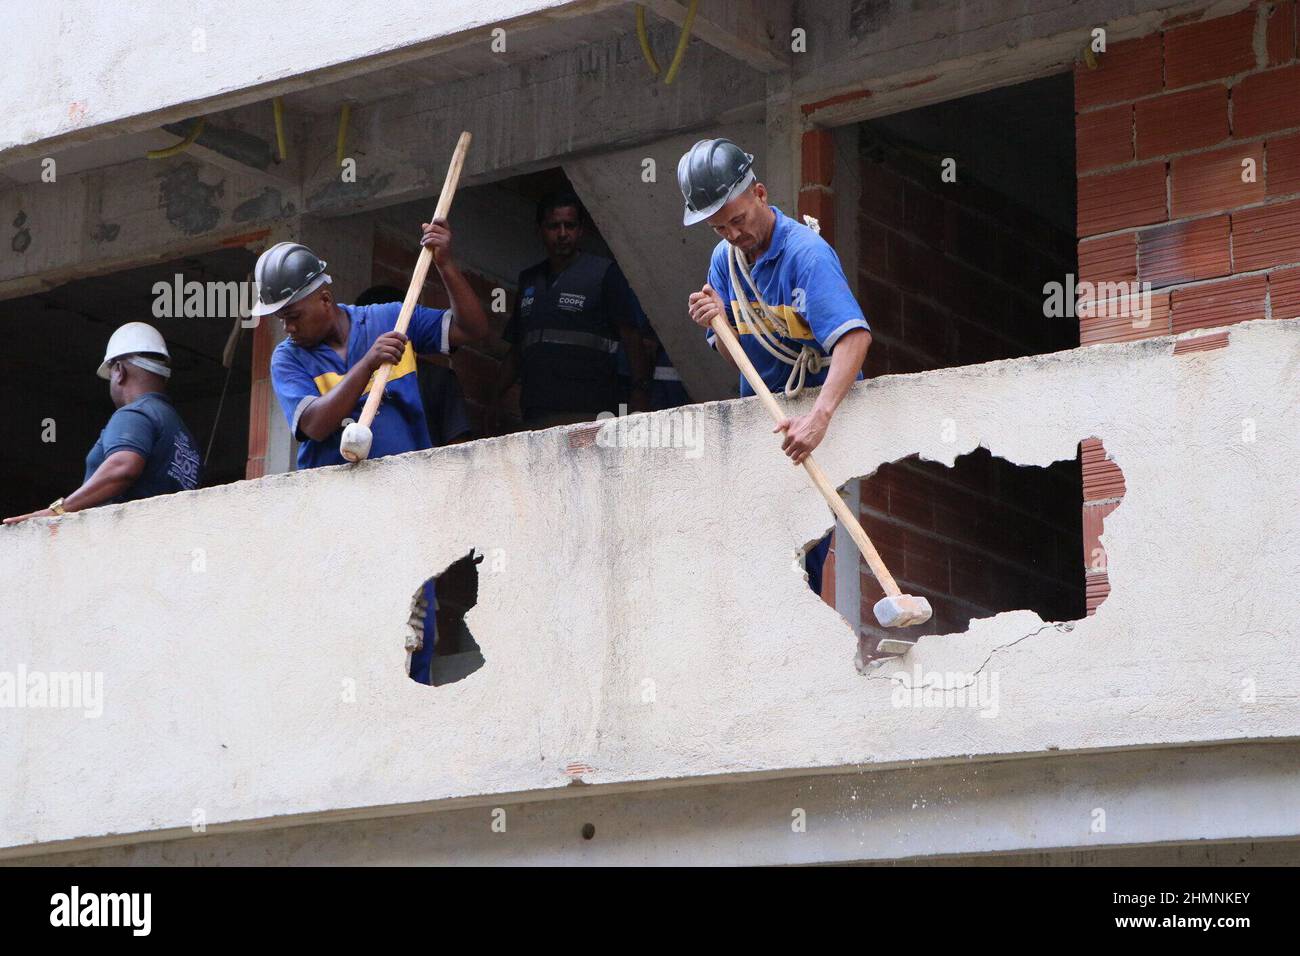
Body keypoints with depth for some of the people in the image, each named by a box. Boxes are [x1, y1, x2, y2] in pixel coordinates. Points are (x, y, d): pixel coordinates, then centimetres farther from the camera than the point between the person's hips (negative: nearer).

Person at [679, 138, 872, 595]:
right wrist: (718, 325, -17)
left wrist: (819, 417, -49)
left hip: (821, 400, -7)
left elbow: (854, 337, -36)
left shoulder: (805, 252, -22)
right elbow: (735, 359, 6)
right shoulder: (724, 259, 2)